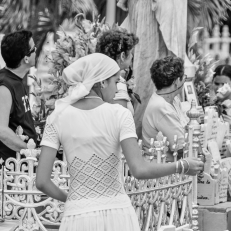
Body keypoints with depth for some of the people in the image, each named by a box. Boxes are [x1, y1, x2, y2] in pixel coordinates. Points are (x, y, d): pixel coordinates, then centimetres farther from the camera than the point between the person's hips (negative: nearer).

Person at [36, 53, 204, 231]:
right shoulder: (119, 114, -4)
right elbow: (140, 170, -15)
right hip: (117, 216, -1)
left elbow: (42, 181, -4)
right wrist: (182, 166, -1)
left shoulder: (58, 117, 1)